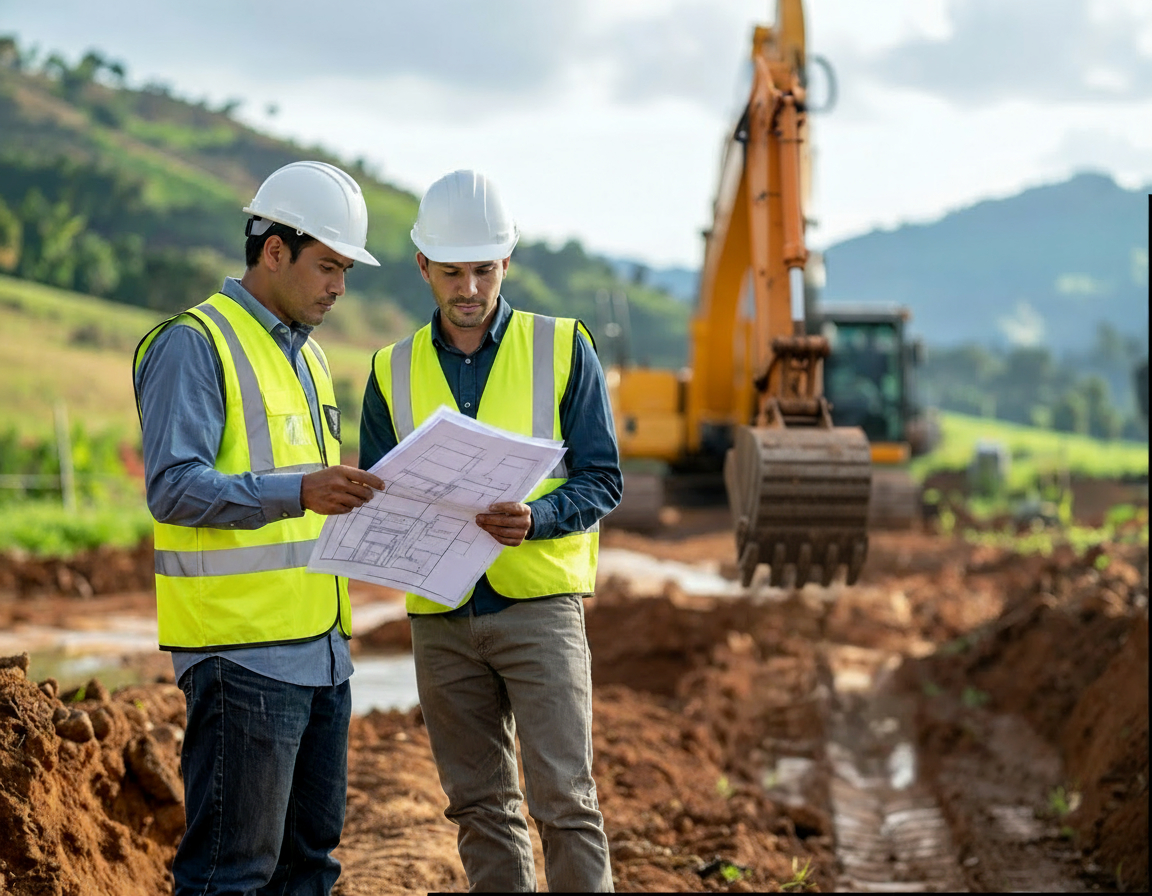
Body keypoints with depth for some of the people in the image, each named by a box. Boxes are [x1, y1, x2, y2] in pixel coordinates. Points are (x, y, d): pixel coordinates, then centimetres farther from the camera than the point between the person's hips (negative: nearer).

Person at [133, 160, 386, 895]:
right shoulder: (195, 344, -9)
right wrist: (298, 493, -33)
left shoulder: (306, 354, 20)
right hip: (243, 648, -9)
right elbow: (173, 487, -21)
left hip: (321, 646, 9)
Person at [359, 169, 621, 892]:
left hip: (539, 606, -3)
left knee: (564, 799, -9)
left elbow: (602, 480, -1)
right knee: (481, 807, 8)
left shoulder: (563, 349, 1)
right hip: (440, 619, 3)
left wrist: (535, 519, -21)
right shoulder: (394, 371, 10)